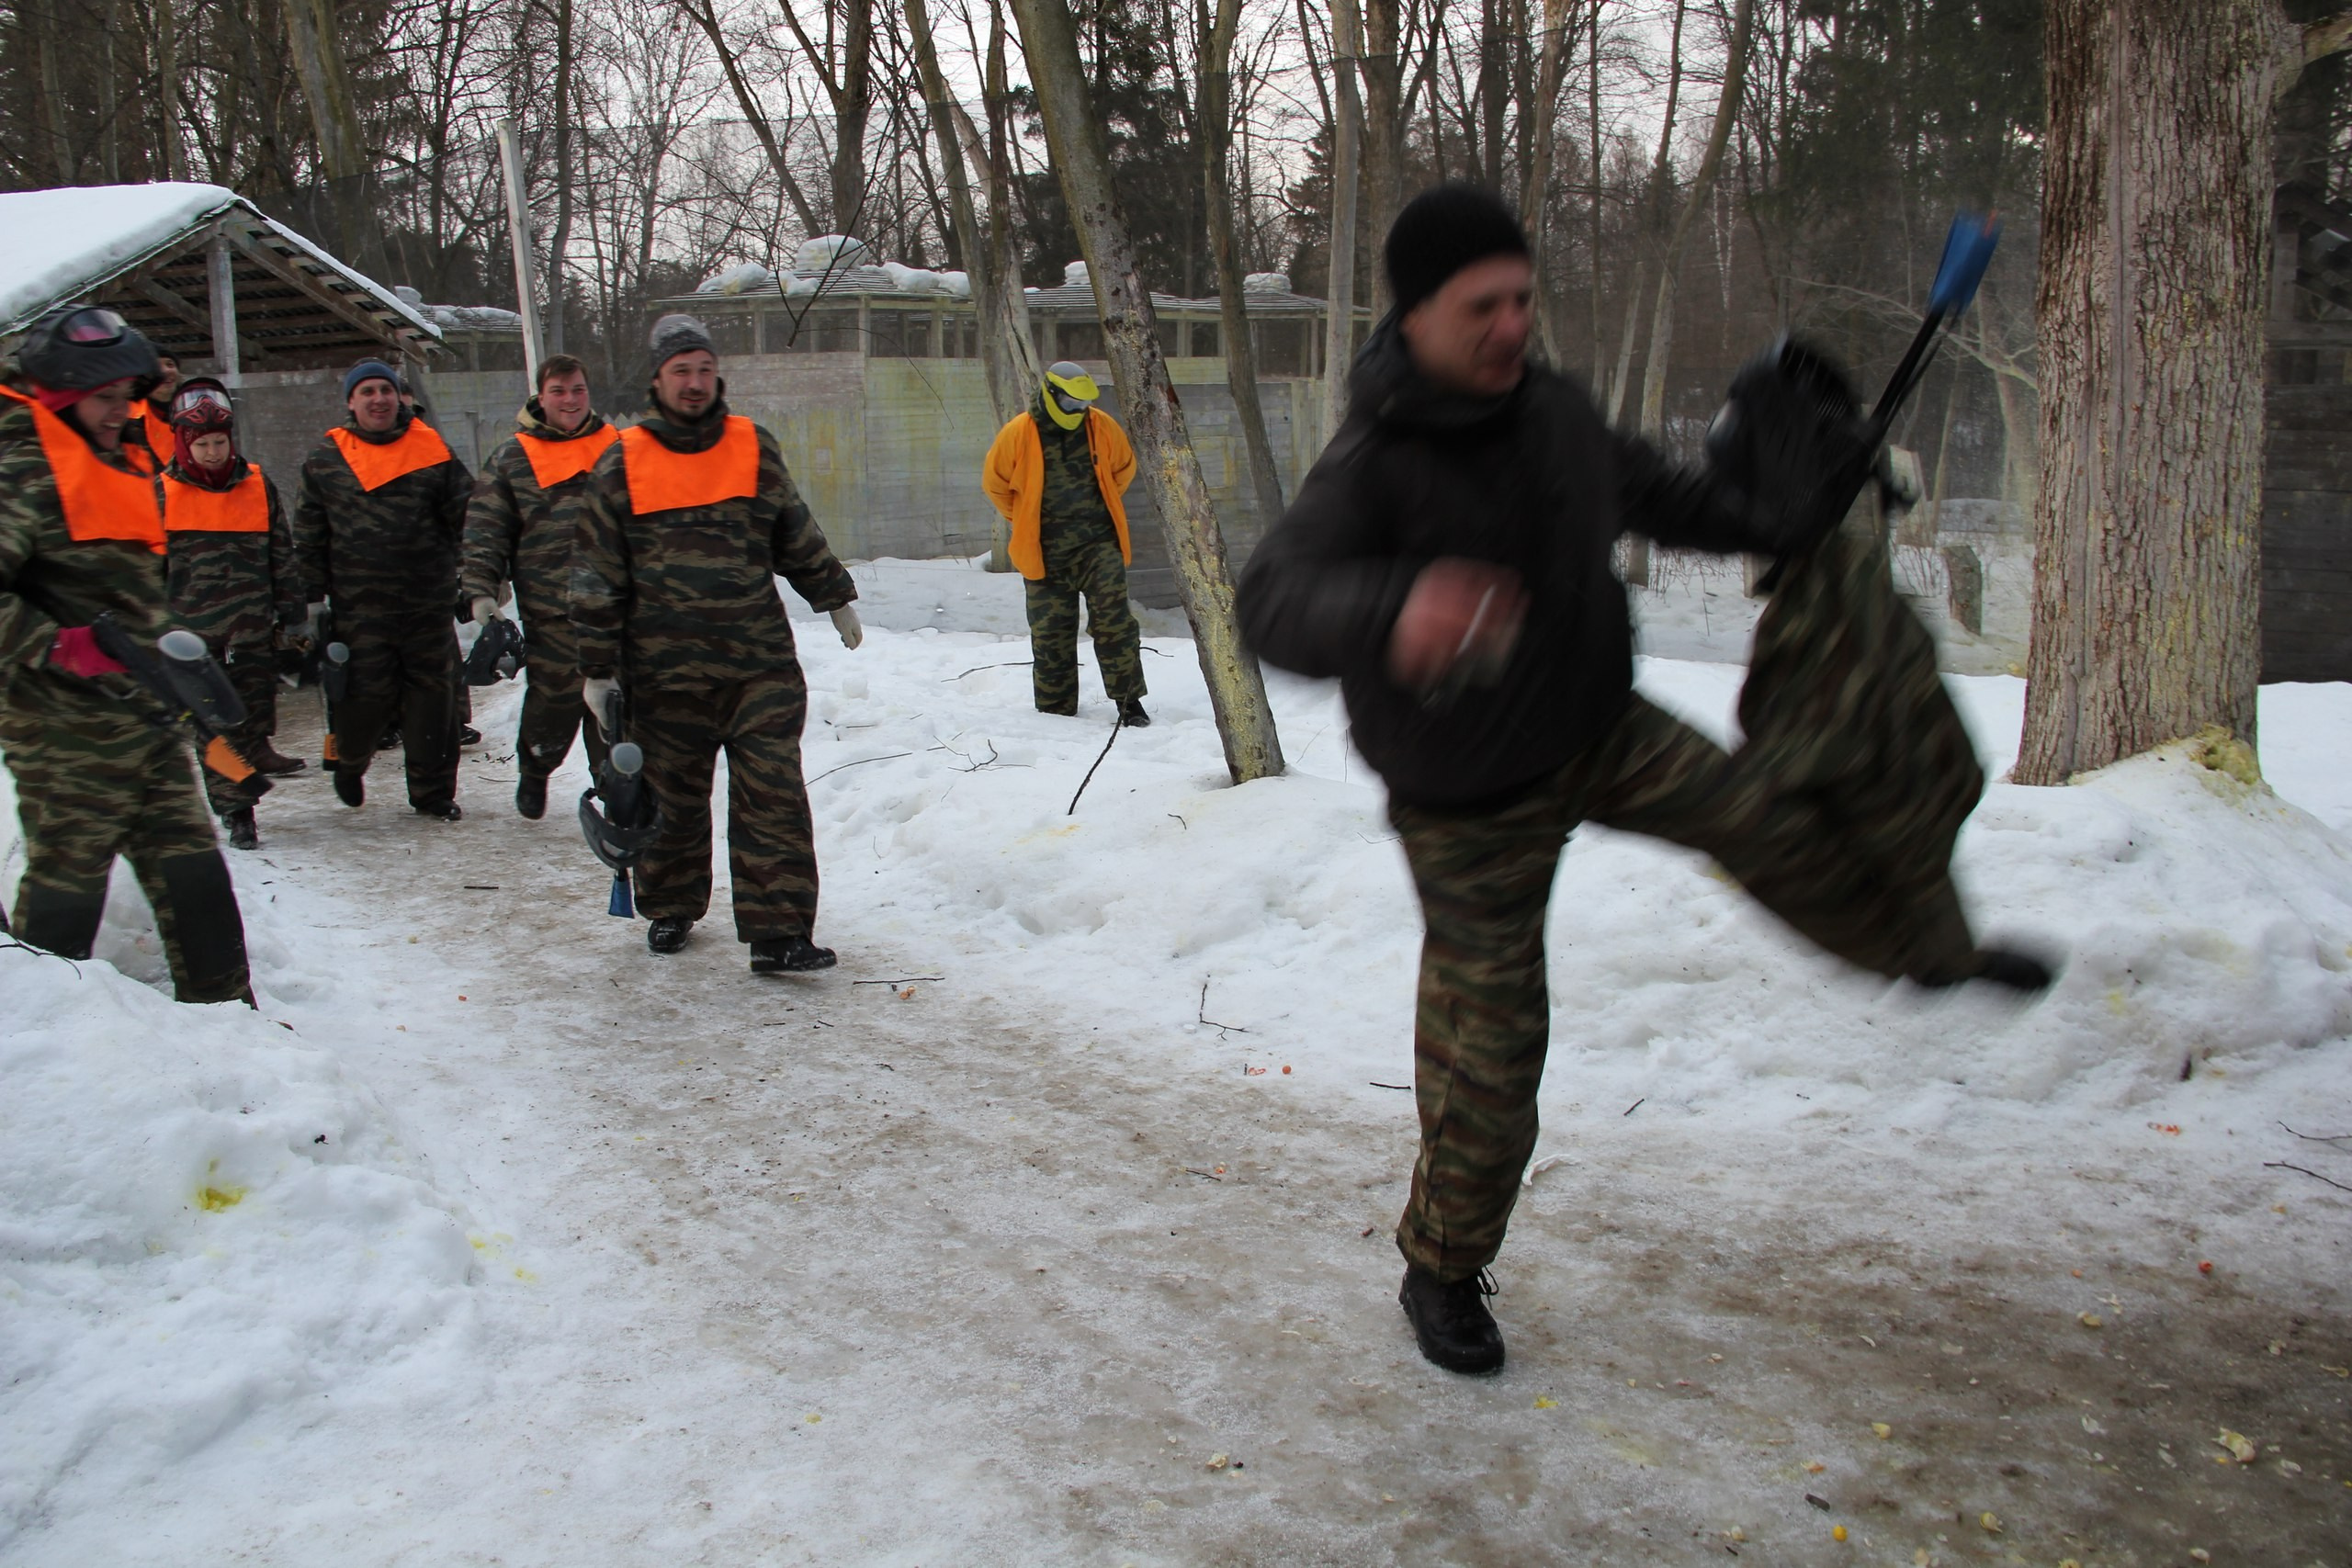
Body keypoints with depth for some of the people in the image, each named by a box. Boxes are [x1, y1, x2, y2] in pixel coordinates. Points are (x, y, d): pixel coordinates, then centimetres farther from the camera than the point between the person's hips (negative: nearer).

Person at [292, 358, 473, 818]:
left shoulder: (432, 450, 4)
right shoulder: (325, 459, 5)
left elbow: (467, 516, 7)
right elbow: (309, 534, 9)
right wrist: (313, 594, 7)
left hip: (429, 603, 1)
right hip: (359, 606, -1)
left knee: (432, 695, 5)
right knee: (368, 695, -2)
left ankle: (432, 792, 18)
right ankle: (348, 761, 30)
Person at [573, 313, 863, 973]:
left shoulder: (755, 448, 7)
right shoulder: (622, 464, 1)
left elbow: (798, 534, 21)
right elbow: (597, 573, 4)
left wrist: (835, 599, 27)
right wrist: (597, 667, 3)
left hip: (762, 664, 1)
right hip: (665, 670, 0)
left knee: (773, 796, -6)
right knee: (671, 797, 10)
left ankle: (779, 932, -4)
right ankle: (669, 909, 32)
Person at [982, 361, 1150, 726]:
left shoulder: (1103, 427, 0)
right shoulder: (1018, 434, -7)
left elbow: (1123, 469, 18)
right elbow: (996, 483, 7)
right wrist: (1026, 521, 10)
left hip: (1099, 544, 1)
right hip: (1045, 552, 0)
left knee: (1114, 620, -9)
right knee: (1050, 631, 6)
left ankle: (1129, 700, -2)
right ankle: (1054, 710, 18)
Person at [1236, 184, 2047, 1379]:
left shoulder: (1551, 409, -5)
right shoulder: (1370, 465, -28)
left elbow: (1658, 497, 15)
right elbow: (1275, 601, -46)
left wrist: (1792, 522, 15)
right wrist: (1392, 611, -67)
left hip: (1600, 733, 6)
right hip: (1474, 807, -6)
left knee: (1772, 829, 9)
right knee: (1487, 1050, 1)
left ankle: (1924, 952, 41)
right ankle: (1442, 1275, 24)